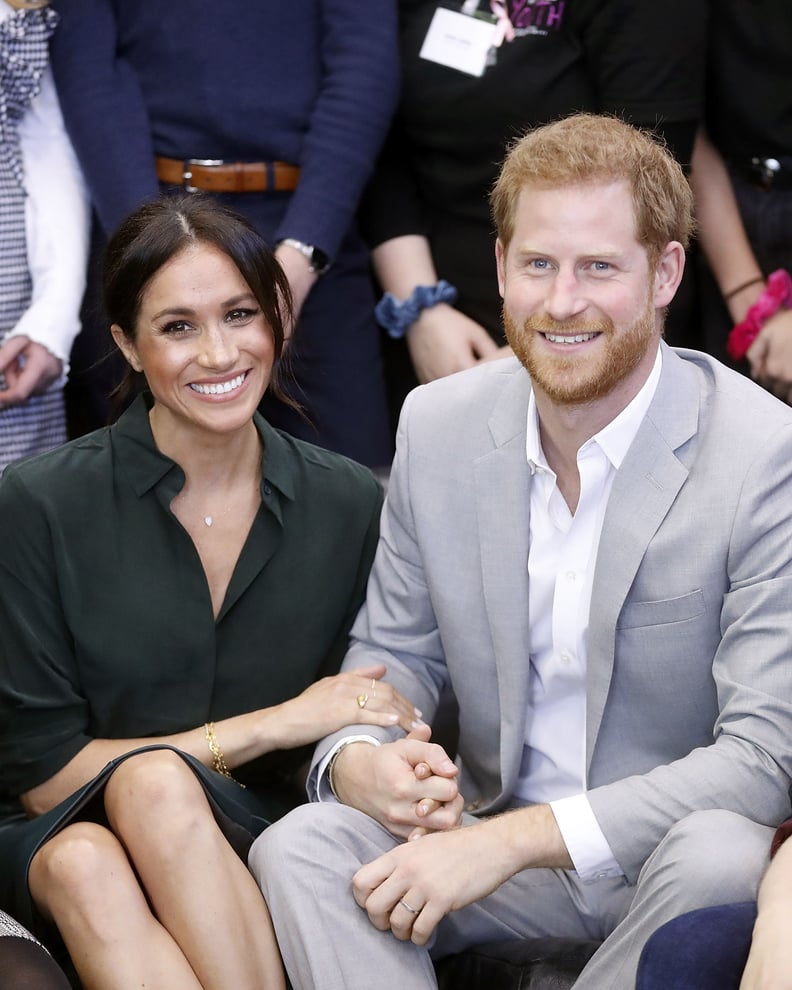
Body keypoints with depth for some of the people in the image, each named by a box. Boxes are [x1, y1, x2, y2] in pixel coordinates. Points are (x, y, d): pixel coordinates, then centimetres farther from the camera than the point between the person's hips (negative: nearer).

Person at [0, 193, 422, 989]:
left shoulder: (348, 506, 3)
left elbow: (375, 711, 10)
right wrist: (269, 726, -11)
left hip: (253, 843, 2)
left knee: (156, 787, -32)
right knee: (83, 864, -37)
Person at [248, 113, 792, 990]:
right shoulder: (437, 425, 0)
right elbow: (395, 651, 11)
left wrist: (511, 841, -28)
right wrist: (355, 759, -15)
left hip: (668, 855, -3)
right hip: (492, 841, 4)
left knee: (717, 854, -37)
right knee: (296, 847, -23)